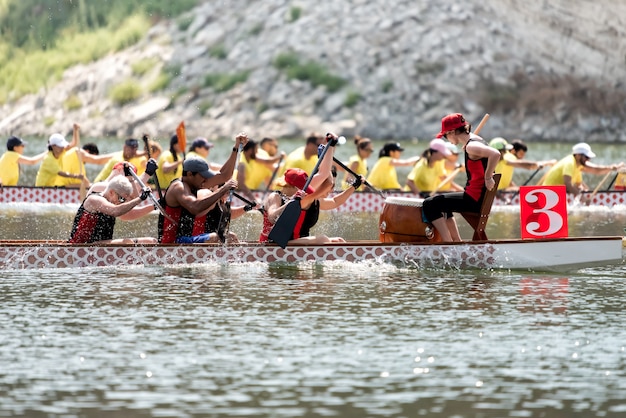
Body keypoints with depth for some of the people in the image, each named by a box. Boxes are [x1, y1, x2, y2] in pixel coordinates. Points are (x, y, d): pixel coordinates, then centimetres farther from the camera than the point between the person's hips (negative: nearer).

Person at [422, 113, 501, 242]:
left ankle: (447, 242, -5)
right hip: (478, 198, 10)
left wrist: (488, 178, -29)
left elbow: (495, 154, -37)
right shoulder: (476, 140, 10)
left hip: (474, 200, -10)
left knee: (430, 204, -4)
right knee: (442, 204, 32)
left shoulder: (471, 146, -20)